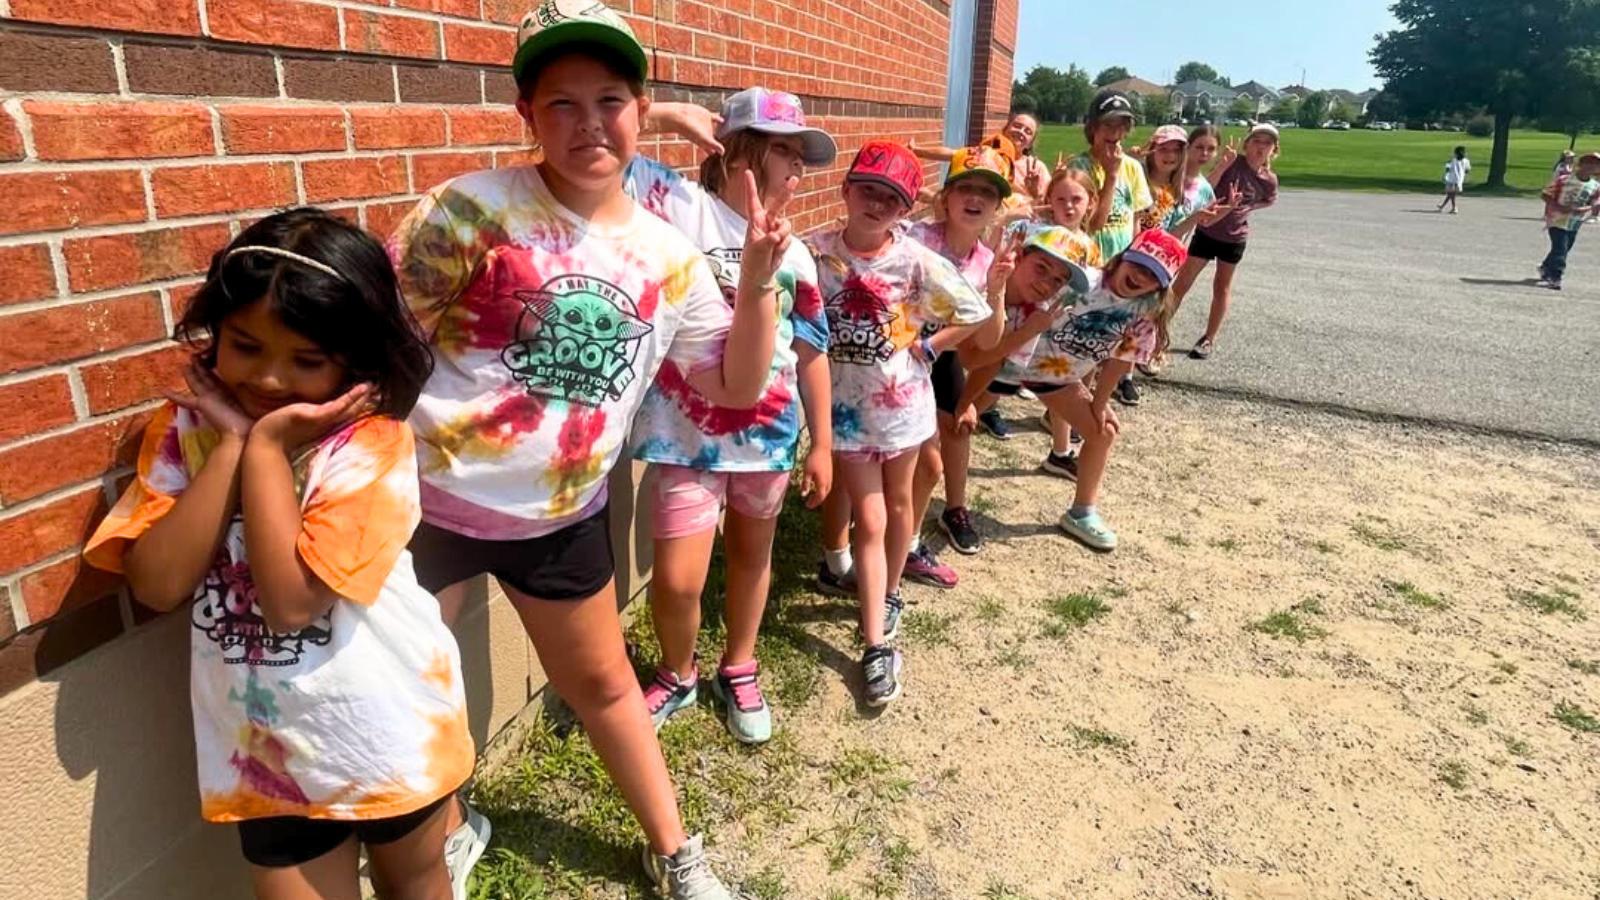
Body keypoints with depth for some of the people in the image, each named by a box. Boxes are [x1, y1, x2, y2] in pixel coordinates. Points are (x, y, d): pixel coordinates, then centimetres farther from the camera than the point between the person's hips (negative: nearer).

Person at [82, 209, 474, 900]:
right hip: (263, 746, 3)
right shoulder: (184, 427, -5)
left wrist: (267, 446, -23)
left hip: (387, 734, -2)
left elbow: (290, 597, -26)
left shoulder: (372, 441, -19)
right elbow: (156, 585, -15)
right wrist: (234, 441, -20)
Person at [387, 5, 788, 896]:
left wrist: (759, 278, -13)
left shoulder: (668, 255, -1)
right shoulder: (474, 210, -13)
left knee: (603, 682, 20)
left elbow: (739, 385, 1)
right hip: (427, 499, -3)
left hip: (562, 514, 3)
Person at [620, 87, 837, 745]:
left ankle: (739, 669, 43)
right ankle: (678, 674, 30)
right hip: (687, 435, -4)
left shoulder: (794, 254, 4)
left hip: (769, 434, 4)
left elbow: (810, 353, 9)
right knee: (676, 580, -3)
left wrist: (822, 445, 9)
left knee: (751, 554, 19)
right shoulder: (677, 204, -9)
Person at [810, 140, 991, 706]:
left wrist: (926, 348, -9)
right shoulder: (817, 253, -12)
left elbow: (975, 315, -5)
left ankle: (888, 594, 44)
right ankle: (877, 646, 9)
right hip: (845, 402, -1)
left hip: (902, 400, 1)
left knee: (898, 503, 19)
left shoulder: (917, 262, -13)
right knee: (870, 519, 2)